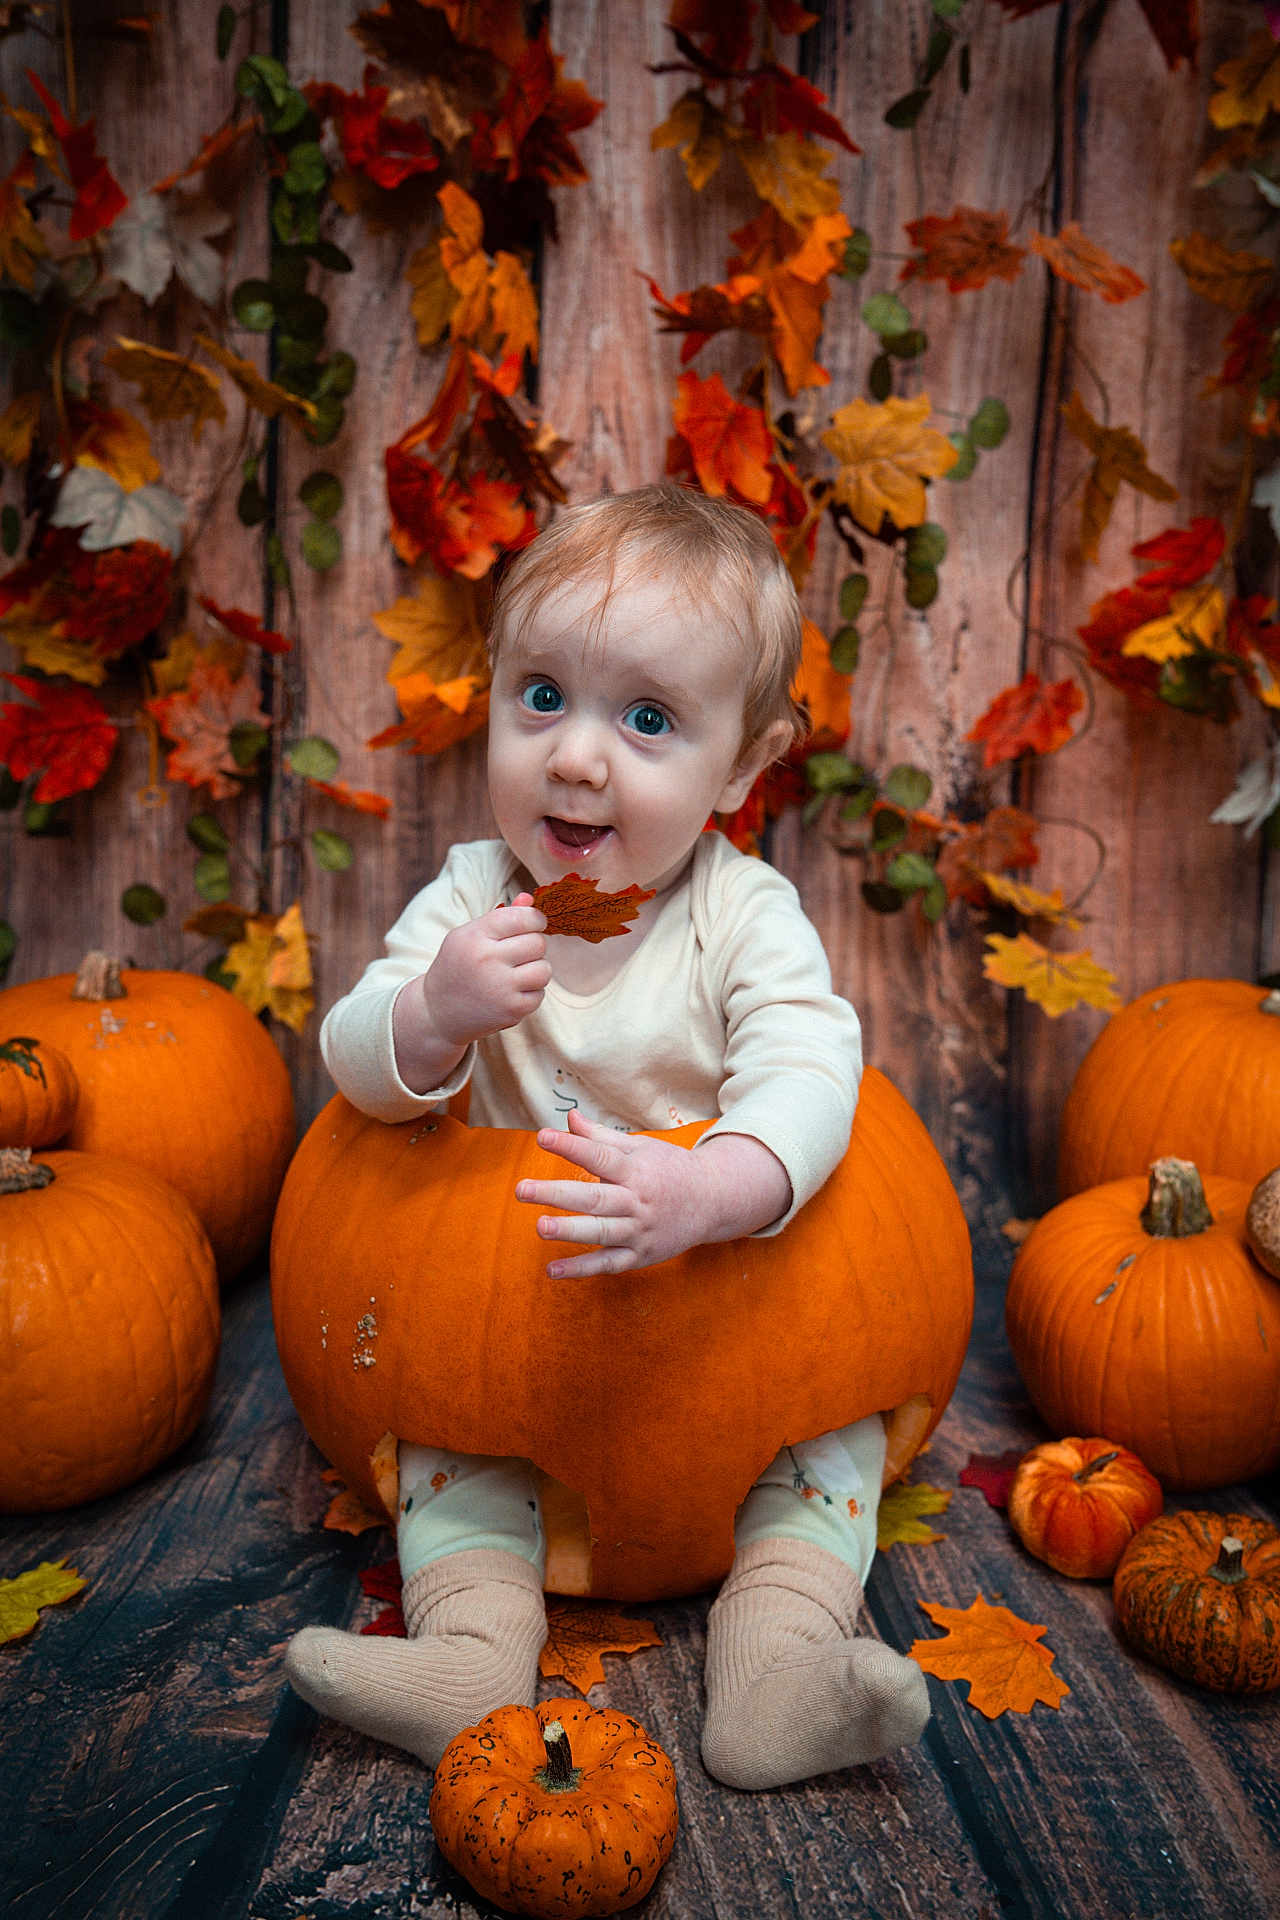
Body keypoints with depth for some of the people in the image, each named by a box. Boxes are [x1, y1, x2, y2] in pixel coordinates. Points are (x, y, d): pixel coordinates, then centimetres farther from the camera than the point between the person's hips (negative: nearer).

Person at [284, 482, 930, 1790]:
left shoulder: (746, 913, -16)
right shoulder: (469, 899, -9)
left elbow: (806, 1071, -31)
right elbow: (358, 1068, -13)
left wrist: (707, 1189, -53)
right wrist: (435, 1015, -38)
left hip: (732, 1299, -1)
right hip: (506, 1298, 2)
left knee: (836, 1407, -14)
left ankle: (777, 1659, -13)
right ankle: (473, 1649, -8)